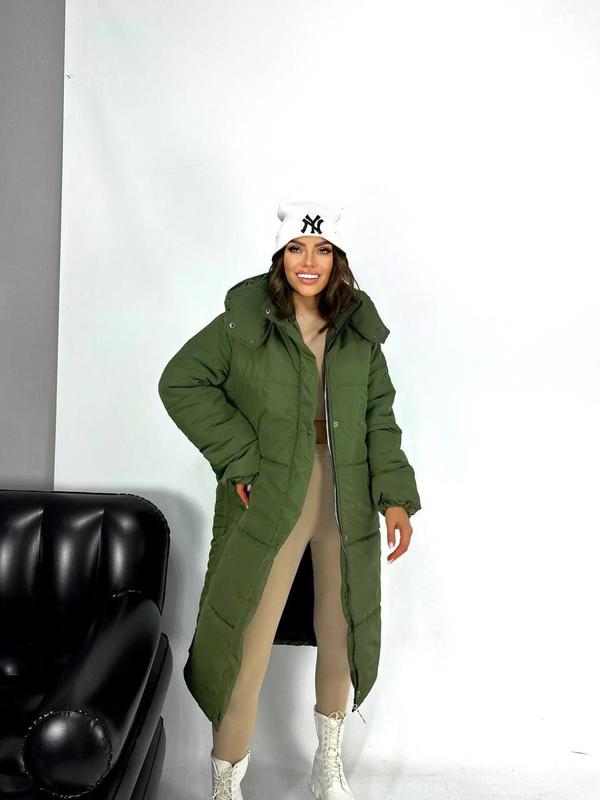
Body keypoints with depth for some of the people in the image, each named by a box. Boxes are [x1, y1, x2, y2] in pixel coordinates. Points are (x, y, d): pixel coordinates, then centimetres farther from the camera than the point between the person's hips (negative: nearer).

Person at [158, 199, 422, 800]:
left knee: (343, 636, 17)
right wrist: (239, 458, -11)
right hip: (270, 504, -3)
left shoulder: (360, 330, 4)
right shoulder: (244, 321, -6)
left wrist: (397, 495, -3)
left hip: (348, 502, 4)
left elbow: (380, 416, 6)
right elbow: (179, 383, -5)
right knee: (247, 649, -1)